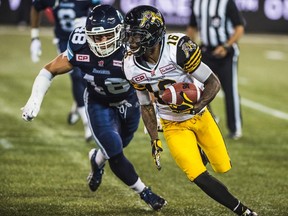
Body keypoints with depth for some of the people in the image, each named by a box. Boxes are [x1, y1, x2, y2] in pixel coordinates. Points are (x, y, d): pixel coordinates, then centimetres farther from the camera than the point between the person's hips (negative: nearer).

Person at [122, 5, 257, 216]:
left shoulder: (178, 48, -28)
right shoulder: (132, 66, -14)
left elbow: (213, 83, -20)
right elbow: (146, 106, 2)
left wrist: (196, 106, -36)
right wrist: (154, 140, 0)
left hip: (200, 116, -1)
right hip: (174, 126, 1)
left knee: (223, 167, 11)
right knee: (199, 177, -15)